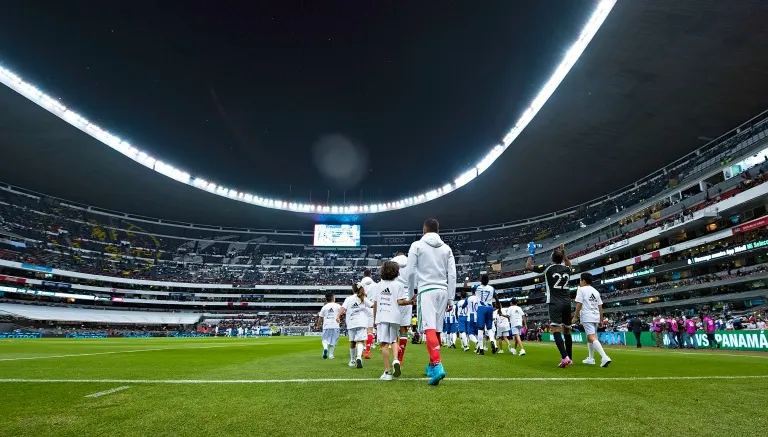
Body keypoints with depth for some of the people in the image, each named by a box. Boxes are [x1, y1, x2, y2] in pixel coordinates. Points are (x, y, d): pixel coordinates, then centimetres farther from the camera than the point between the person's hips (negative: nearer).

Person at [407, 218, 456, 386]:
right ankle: (432, 365, 24)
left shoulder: (417, 245, 1)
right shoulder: (446, 248, 12)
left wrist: (410, 293, 11)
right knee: (436, 330, 13)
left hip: (426, 290, -5)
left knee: (429, 329, -12)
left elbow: (411, 272, -2)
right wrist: (451, 298, 12)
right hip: (442, 290, 5)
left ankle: (437, 366, -26)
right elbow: (452, 275, 8)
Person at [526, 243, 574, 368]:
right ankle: (569, 359, 19)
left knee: (556, 330, -10)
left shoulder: (548, 268, -3)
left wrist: (531, 254, 17)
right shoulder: (567, 269, 9)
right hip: (567, 303, 5)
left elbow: (528, 266, 5)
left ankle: (565, 357, -23)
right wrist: (564, 253, 37)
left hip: (555, 303, -5)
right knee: (567, 330, 13)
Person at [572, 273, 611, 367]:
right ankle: (590, 358, 26)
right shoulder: (596, 291, 16)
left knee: (592, 337, -14)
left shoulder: (581, 289, -4)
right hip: (596, 317, 8)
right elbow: (600, 307, 14)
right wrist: (601, 320, 19)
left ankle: (604, 357, -28)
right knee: (589, 337, 19)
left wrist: (575, 317, -6)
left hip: (587, 317, -8)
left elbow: (579, 304, -11)